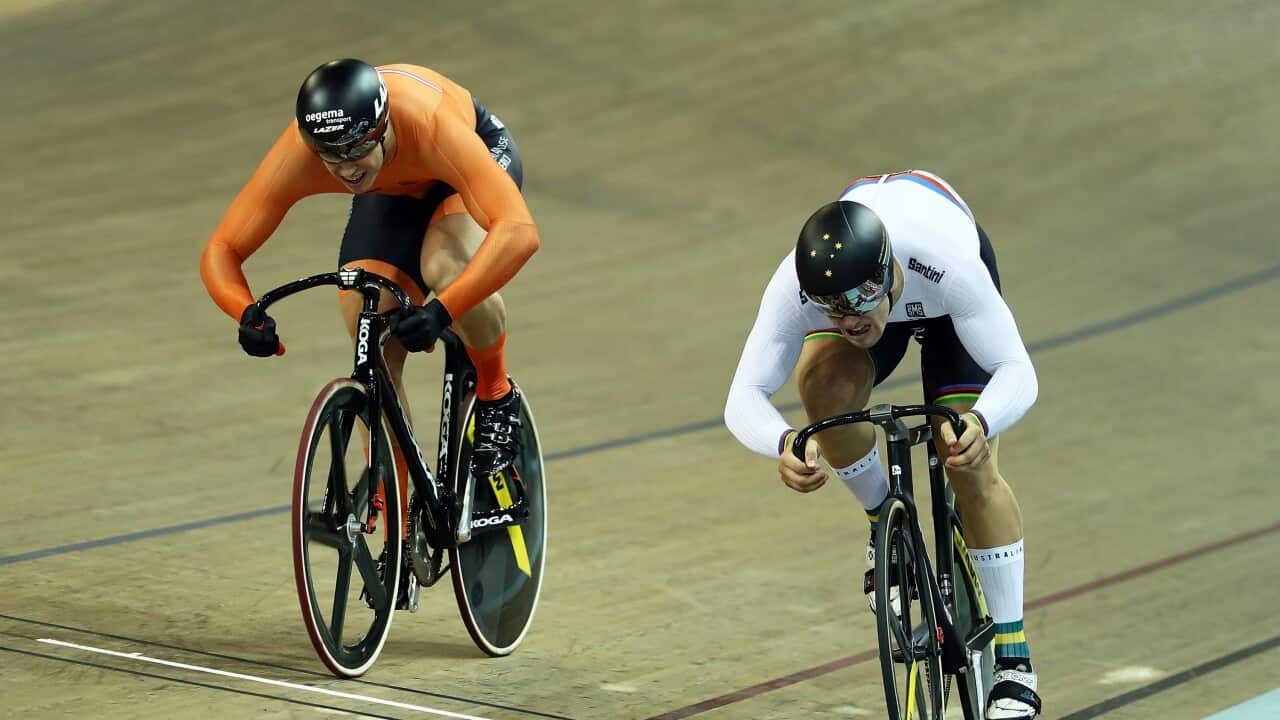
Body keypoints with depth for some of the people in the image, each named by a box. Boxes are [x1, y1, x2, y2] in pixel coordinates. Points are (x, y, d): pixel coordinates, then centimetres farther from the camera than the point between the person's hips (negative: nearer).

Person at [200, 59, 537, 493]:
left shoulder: (432, 125, -46)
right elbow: (221, 251, -29)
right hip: (389, 196, 4)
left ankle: (496, 394, -8)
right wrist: (247, 313, -50)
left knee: (445, 267, -36)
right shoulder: (295, 156, -36)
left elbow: (518, 231, -55)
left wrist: (443, 311, -66)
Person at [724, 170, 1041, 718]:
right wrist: (784, 445, -63)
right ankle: (885, 521, -4)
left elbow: (1018, 372, -43)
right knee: (823, 381, -32)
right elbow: (744, 397, -40)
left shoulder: (949, 265, -45)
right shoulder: (794, 286, -40)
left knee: (972, 469, -16)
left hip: (943, 303, -2)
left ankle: (1014, 663, -6)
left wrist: (980, 423, -65)